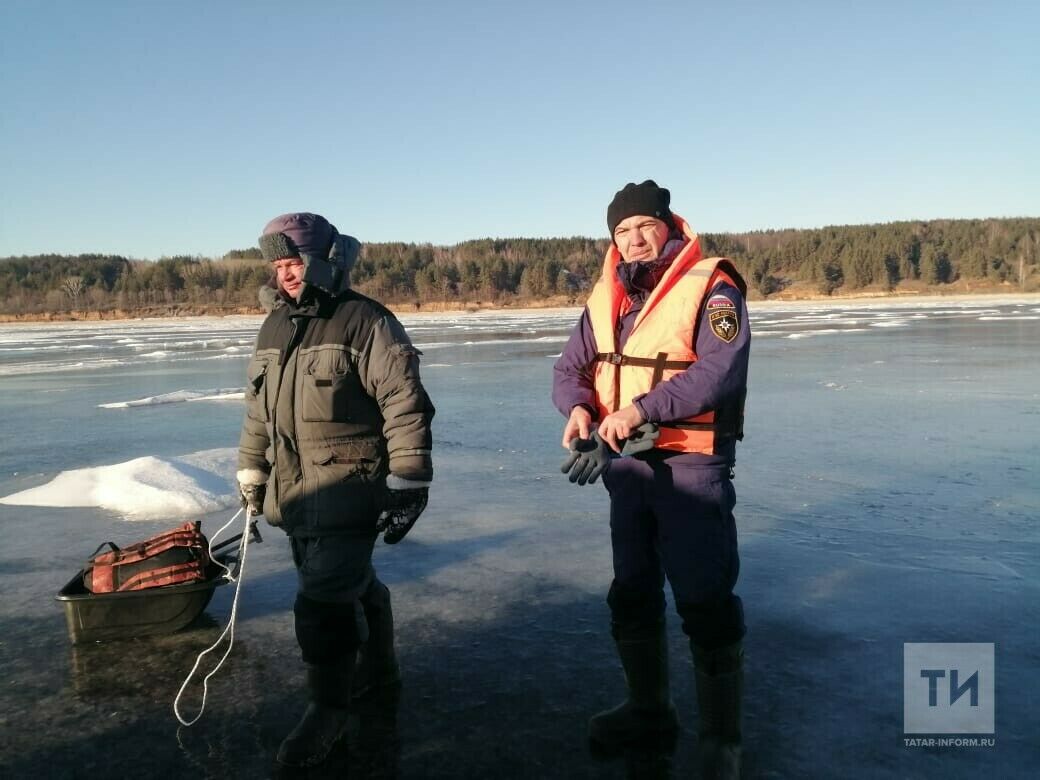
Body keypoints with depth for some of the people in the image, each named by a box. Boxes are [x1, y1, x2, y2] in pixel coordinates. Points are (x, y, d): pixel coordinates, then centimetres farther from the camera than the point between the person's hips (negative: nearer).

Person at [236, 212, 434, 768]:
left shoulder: (366, 322, -13)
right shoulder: (273, 328, 11)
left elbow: (406, 405, -16)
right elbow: (257, 411, 20)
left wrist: (408, 483, -17)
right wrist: (251, 476, 20)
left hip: (348, 490, -7)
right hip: (294, 492, 7)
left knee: (323, 600, -7)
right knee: (352, 583, 20)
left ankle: (328, 707, 14)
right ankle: (378, 665, 41)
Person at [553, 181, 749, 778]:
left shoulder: (712, 287, -10)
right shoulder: (607, 297, 9)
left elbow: (720, 371, -24)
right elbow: (571, 366, 6)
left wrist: (642, 409, -29)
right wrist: (578, 406, -16)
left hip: (692, 466, -7)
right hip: (627, 465, 7)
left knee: (705, 602, -2)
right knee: (632, 593, 17)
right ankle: (649, 711, 37)